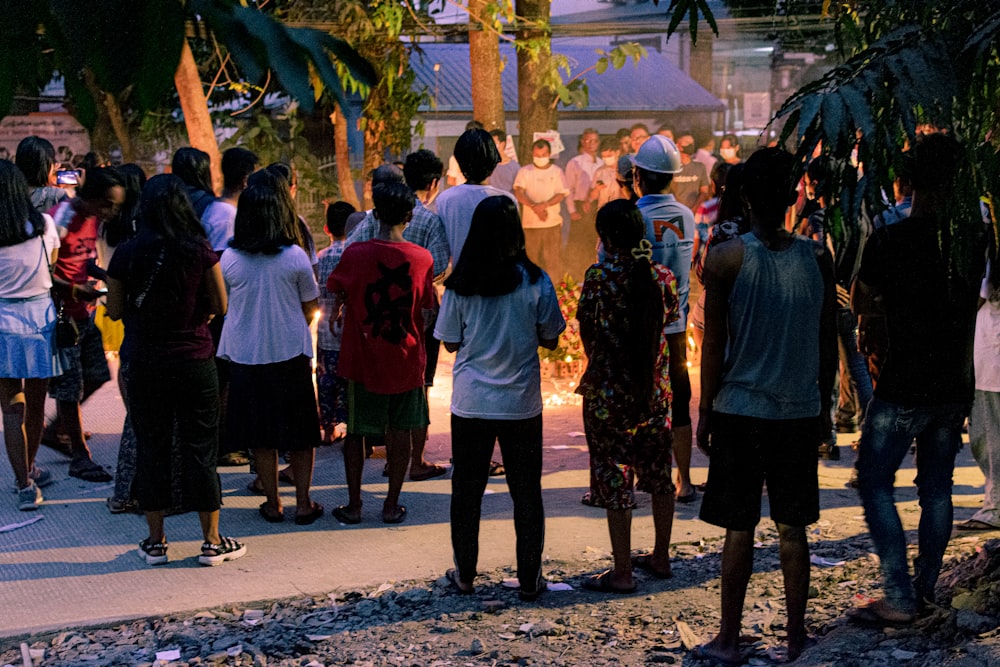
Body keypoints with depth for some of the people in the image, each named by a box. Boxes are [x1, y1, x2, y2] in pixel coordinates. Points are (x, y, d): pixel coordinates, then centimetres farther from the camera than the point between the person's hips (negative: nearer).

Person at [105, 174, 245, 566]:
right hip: (194, 361, -1)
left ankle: (155, 541, 17)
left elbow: (115, 311, 1)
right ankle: (212, 542, 13)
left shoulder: (127, 254, -6)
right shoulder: (199, 250, -9)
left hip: (144, 362, 1)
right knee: (200, 449, 7)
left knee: (151, 448, 11)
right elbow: (219, 306, -4)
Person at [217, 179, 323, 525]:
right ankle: (303, 503, 14)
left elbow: (222, 305, 5)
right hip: (291, 354, -1)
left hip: (245, 356, 2)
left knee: (261, 435, 12)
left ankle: (272, 504, 18)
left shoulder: (229, 259, -7)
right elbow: (310, 307, -2)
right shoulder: (296, 257, -11)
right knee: (300, 433, 11)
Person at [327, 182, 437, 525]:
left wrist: (335, 313, 25)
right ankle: (392, 505, 15)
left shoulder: (355, 254, -11)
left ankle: (353, 505, 15)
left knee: (355, 431, 10)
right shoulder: (421, 258, -9)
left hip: (362, 359, -1)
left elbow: (337, 293, 3)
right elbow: (431, 307, -1)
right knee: (401, 432, 11)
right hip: (406, 359, 1)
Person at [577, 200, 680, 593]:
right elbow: (669, 326, 8)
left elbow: (587, 335, -3)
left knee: (614, 477, 3)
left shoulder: (599, 277, -13)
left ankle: (622, 572, 7)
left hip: (609, 392, -5)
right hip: (656, 390, 5)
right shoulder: (662, 276, -2)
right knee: (657, 471, 17)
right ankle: (660, 557, 30)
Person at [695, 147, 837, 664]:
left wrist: (706, 410, 2)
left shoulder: (725, 258, -9)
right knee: (792, 528, 11)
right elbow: (827, 344, 5)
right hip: (799, 410, 2)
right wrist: (823, 408, 16)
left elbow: (714, 344, -7)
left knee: (739, 529, 5)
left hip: (740, 408, -2)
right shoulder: (817, 258, -1)